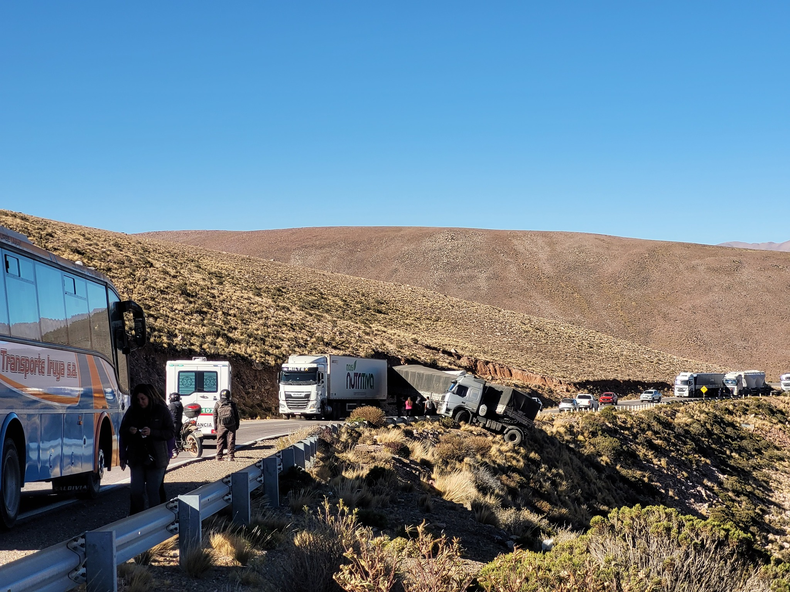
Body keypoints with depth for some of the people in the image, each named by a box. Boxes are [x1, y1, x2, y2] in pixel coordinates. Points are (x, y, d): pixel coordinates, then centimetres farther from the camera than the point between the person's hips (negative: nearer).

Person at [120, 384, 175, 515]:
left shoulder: (162, 411, -3)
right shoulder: (132, 411, 4)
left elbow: (171, 432, -5)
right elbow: (122, 432, 12)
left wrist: (152, 432, -18)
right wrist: (129, 431, -12)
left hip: (155, 458, -3)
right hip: (136, 457, 3)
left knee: (153, 491, 1)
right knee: (136, 491, 2)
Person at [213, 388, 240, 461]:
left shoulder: (217, 404, 2)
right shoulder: (232, 404, 2)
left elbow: (215, 416, 6)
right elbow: (236, 416, 8)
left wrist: (215, 426, 12)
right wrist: (237, 425, 17)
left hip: (221, 425, 0)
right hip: (231, 425, 0)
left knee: (220, 441, 7)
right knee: (231, 441, 2)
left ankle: (219, 456, 6)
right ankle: (231, 456, -1)